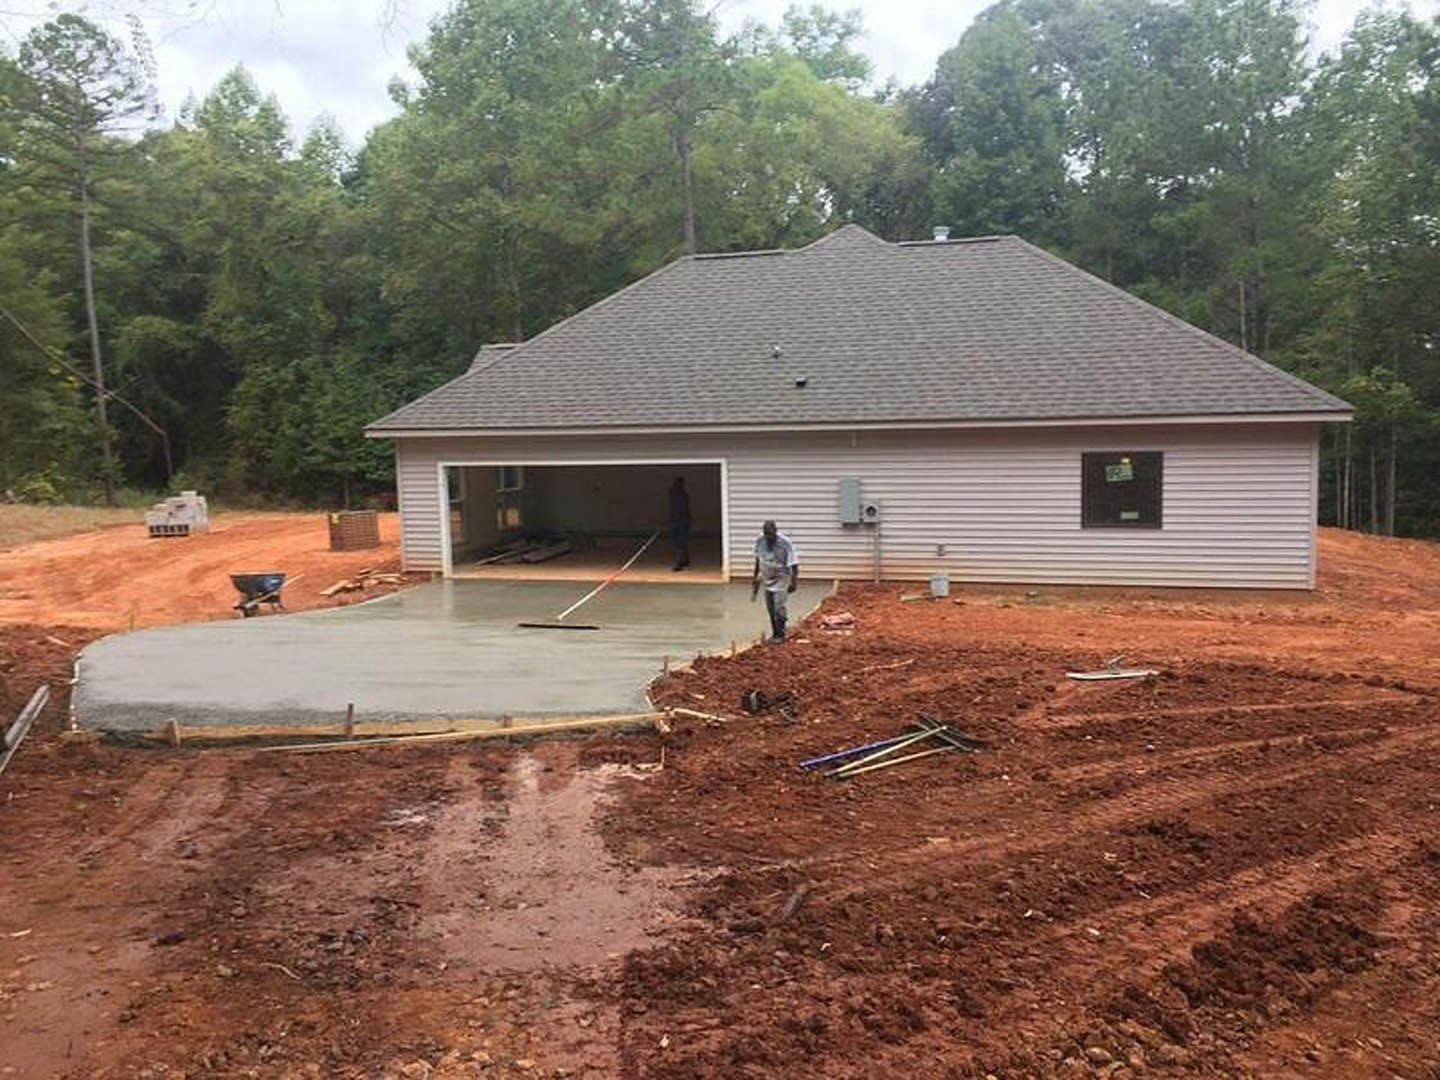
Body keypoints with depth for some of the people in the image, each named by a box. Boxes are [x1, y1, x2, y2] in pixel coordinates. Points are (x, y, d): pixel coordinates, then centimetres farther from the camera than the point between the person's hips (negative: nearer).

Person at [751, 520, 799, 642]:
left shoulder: (785, 543, -22)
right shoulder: (760, 541, -7)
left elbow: (794, 564, -17)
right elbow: (758, 559, 10)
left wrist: (794, 582, -19)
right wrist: (755, 576, 16)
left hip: (781, 580, -5)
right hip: (767, 579, 5)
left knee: (778, 608, -10)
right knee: (770, 609, 11)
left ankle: (780, 635, 0)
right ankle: (774, 633, 23)